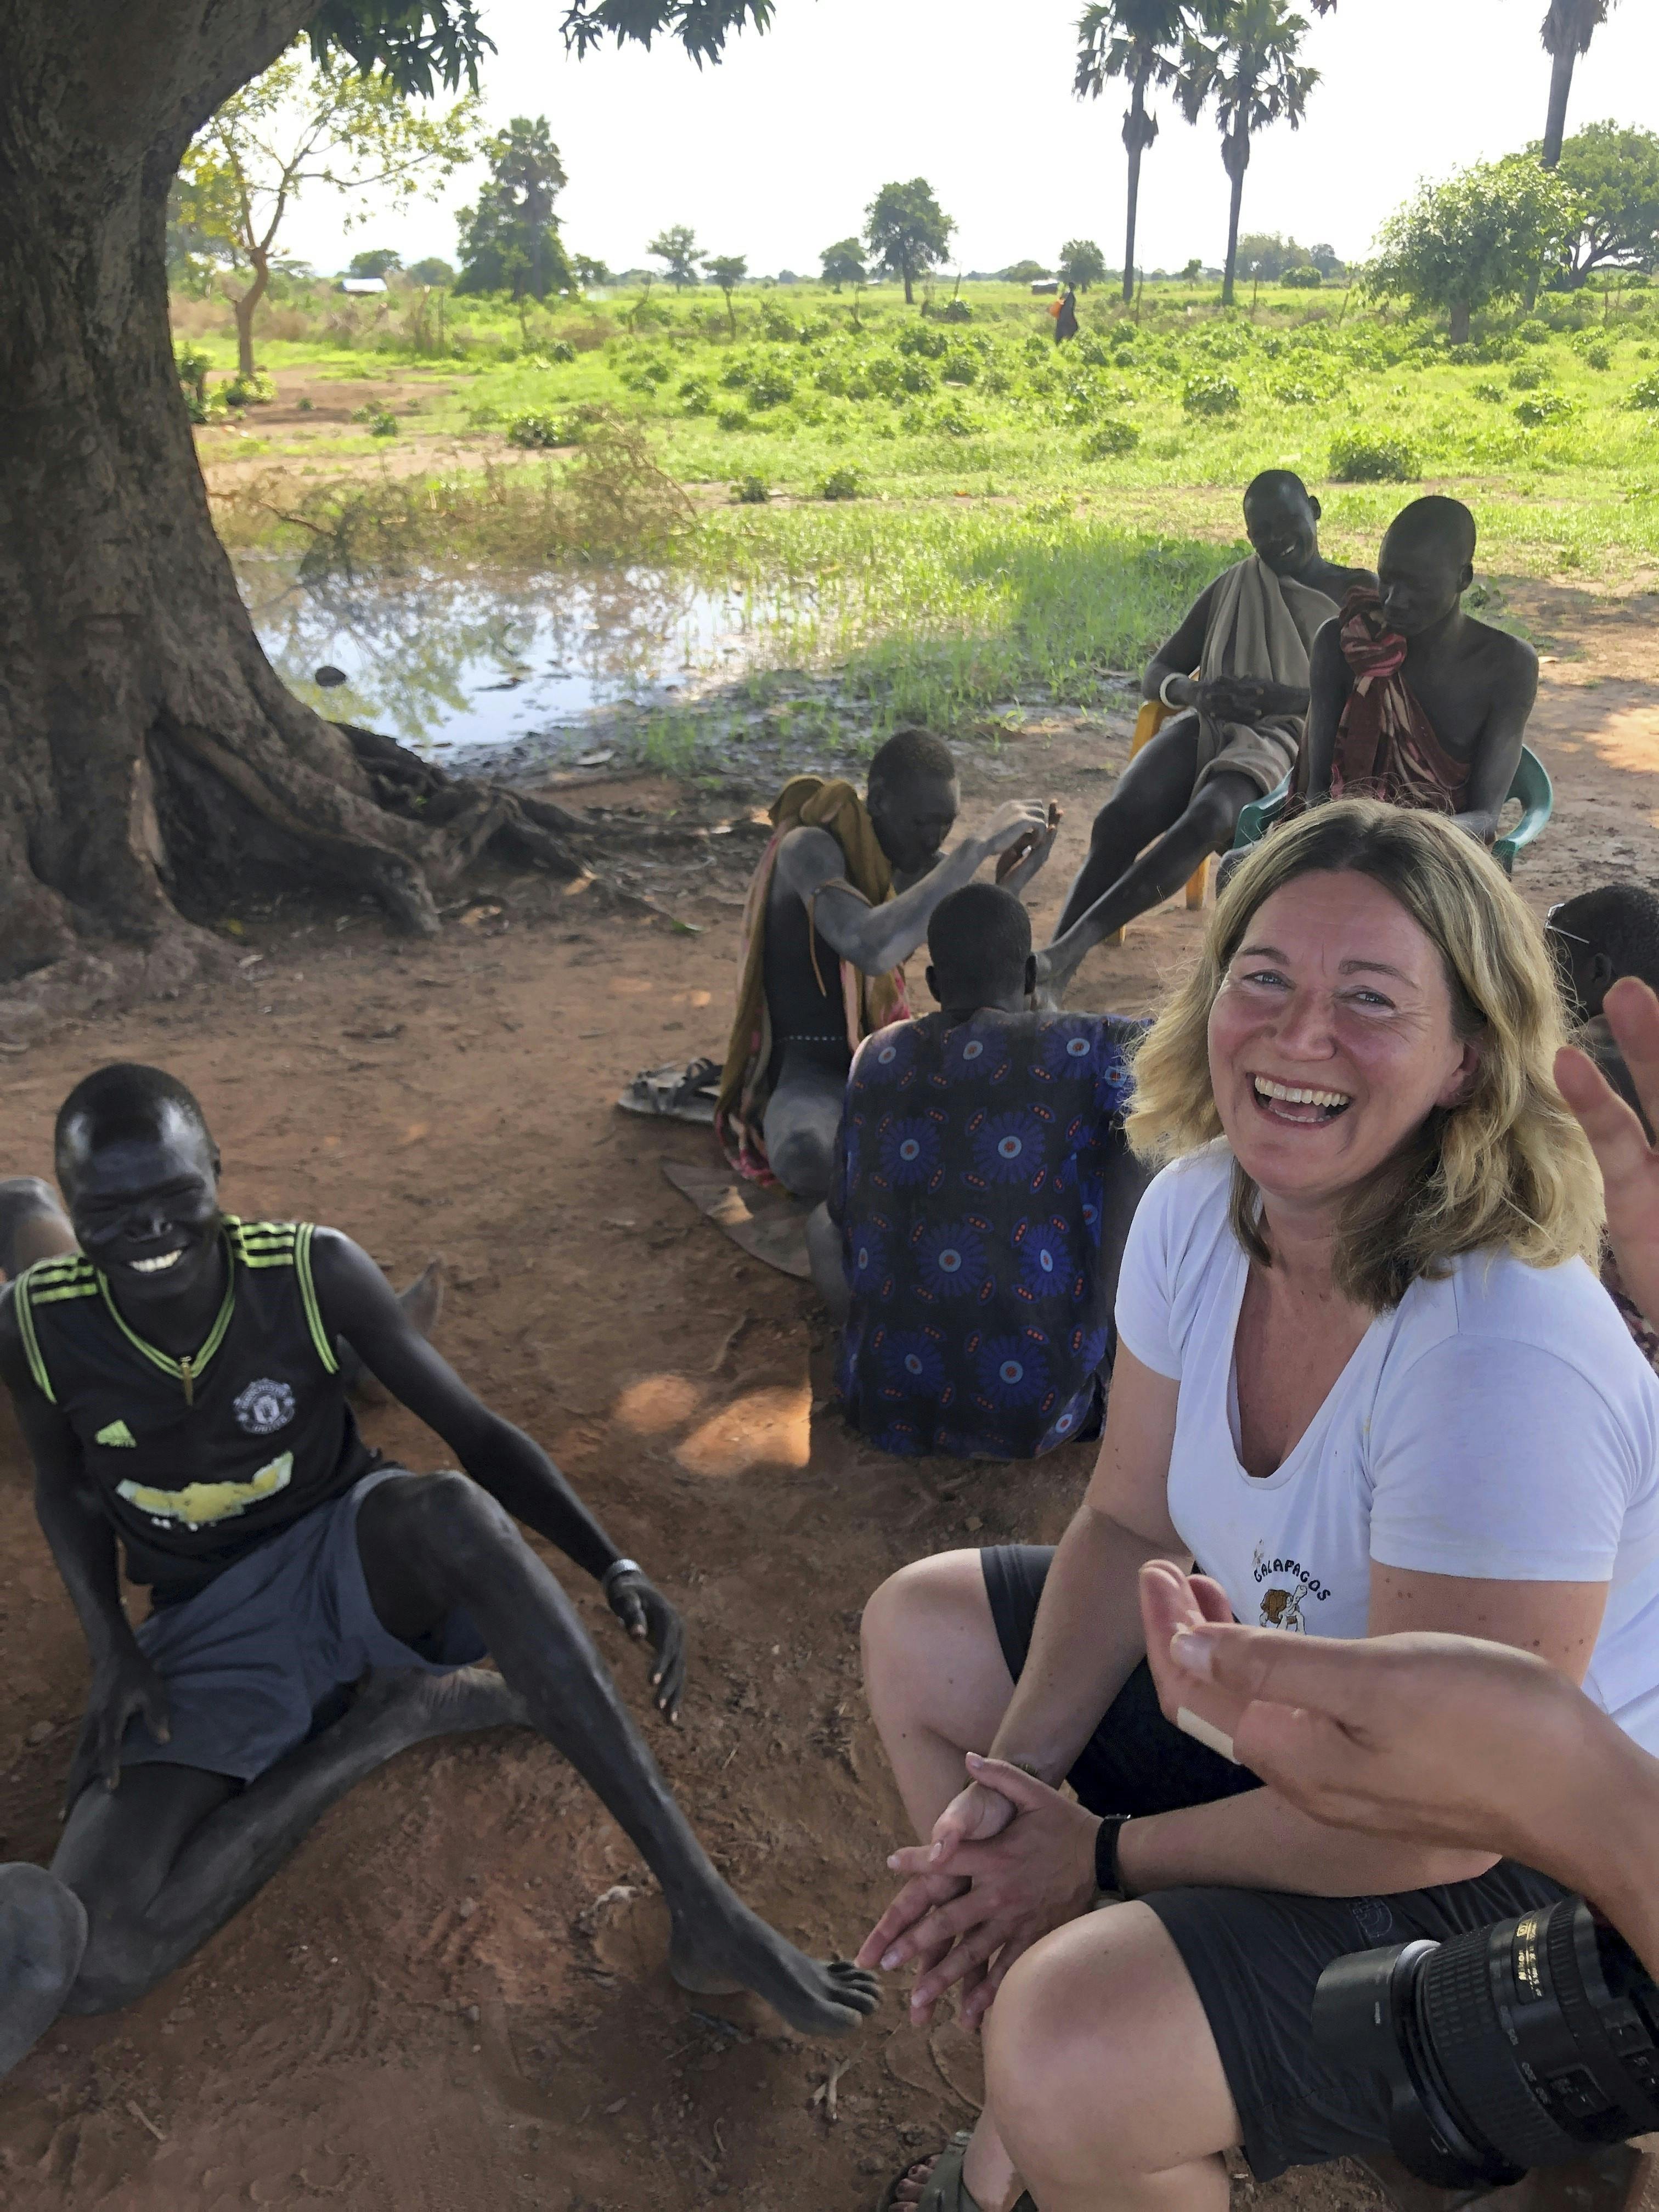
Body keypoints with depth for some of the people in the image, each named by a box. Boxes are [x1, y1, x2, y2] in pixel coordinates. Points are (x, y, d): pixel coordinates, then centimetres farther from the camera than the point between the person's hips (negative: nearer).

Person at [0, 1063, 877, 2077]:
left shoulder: (315, 1271, -17)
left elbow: (477, 1431, -12)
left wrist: (616, 1566, -25)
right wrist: (112, 1645, -10)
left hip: (350, 1554, -1)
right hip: (207, 1635, 2)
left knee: (455, 1511, -42)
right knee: (91, 1961, -25)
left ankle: (708, 1914, -39)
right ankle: (402, 1710, -9)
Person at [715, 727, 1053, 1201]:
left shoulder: (918, 857, 2)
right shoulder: (810, 848, -21)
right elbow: (870, 949, -40)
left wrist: (1022, 870, -12)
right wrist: (978, 845, -36)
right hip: (809, 1069, -7)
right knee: (808, 1161, -40)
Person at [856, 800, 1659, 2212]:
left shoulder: (1504, 1364, -35)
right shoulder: (1198, 1206, -12)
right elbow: (1131, 1527, 0)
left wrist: (1101, 1855, -17)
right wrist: (1014, 1777, -12)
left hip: (1528, 1873, -7)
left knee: (1066, 2063, -29)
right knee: (916, 1630, 12)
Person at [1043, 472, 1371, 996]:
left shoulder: (1357, 593, 16)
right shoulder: (1233, 586, 26)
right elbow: (1156, 673, 23)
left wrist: (1287, 697, -14)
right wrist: (1190, 691, -2)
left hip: (1283, 737, -3)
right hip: (1208, 725, 3)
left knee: (1204, 820, -38)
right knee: (1120, 816, -30)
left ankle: (1069, 949, -49)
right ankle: (1049, 980, -42)